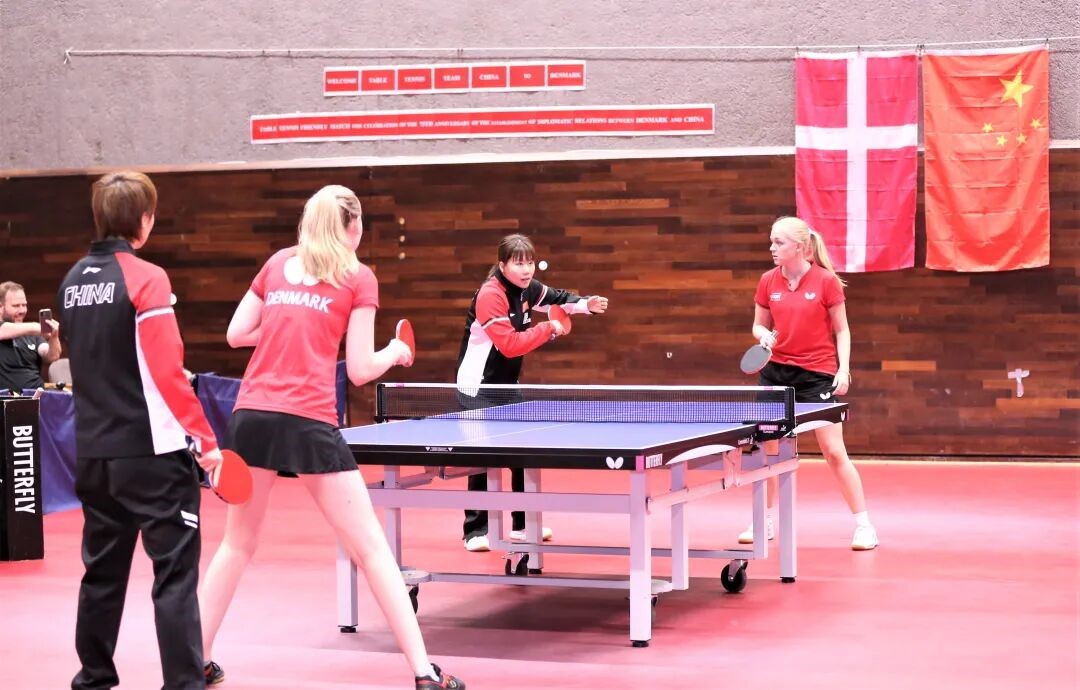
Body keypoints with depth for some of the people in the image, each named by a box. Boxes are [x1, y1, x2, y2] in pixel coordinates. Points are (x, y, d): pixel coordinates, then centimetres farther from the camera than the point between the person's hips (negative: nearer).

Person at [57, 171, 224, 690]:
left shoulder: (72, 282, 8)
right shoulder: (145, 278, -12)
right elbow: (168, 371, -17)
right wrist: (205, 439, -13)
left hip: (93, 451, 7)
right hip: (151, 451, -7)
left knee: (102, 570, 16)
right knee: (174, 573, -3)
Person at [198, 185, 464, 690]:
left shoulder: (278, 264, 16)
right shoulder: (358, 278, 5)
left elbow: (236, 335, 16)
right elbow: (359, 370, 1)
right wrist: (395, 353, 20)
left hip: (252, 414, 4)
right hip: (308, 421, -4)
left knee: (238, 543, 20)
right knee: (370, 547, 1)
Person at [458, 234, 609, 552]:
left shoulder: (527, 289, 1)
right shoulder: (490, 296, -24)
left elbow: (556, 297, 21)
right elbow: (510, 344, -29)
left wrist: (586, 305, 3)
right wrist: (548, 329, -23)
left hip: (506, 384, 9)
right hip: (478, 385, -9)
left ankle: (522, 525, 25)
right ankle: (475, 531, -3)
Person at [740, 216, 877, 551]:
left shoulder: (826, 280, -9)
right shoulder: (768, 281, 1)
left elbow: (842, 330, -2)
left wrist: (844, 369, -12)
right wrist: (764, 335, -11)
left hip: (817, 374, -4)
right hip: (777, 372, 4)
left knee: (834, 451, -5)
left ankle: (863, 524, 4)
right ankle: (764, 523, 23)